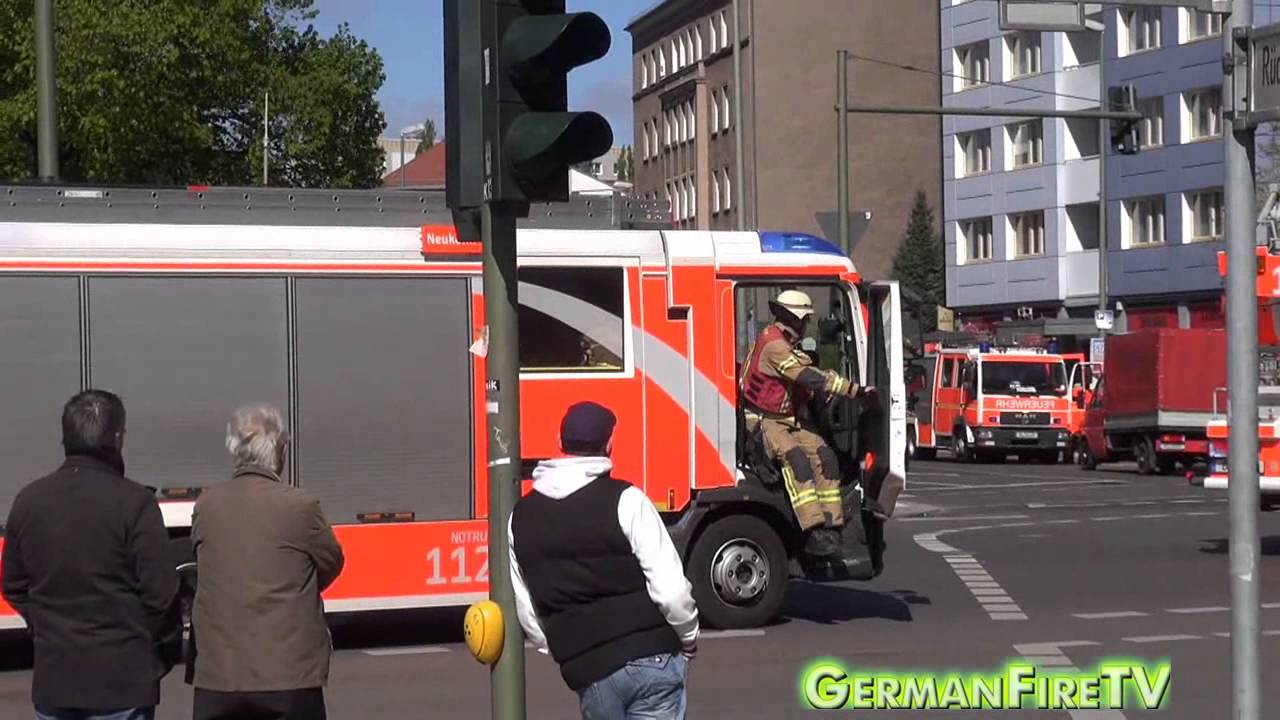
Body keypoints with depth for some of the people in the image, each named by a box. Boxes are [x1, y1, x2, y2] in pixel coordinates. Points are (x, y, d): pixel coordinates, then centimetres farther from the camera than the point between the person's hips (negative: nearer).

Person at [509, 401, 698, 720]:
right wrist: (689, 637, 4)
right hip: (651, 659, -4)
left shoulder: (521, 517, 6)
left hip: (588, 672, 4)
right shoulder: (625, 501, -9)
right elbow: (670, 588, -13)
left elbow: (526, 610, 12)